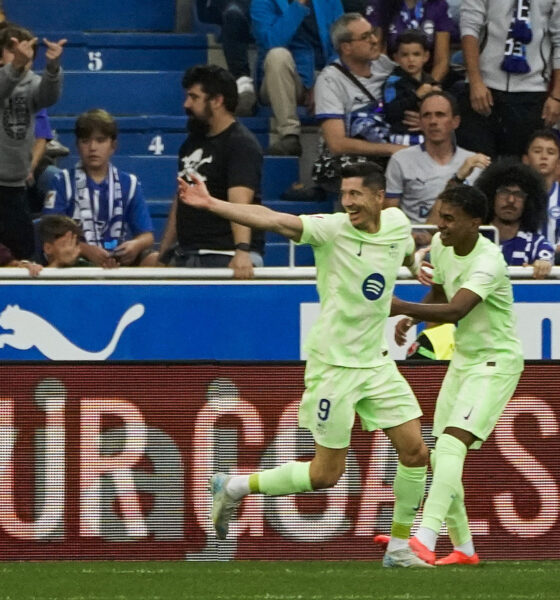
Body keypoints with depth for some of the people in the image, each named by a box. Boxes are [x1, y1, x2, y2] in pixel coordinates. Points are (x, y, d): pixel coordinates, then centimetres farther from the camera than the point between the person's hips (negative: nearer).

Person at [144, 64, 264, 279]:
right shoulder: (192, 143, 17)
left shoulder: (241, 144, -10)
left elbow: (239, 201, -25)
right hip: (185, 256, 8)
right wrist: (163, 254, 15)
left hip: (225, 259, -8)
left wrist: (242, 250, -39)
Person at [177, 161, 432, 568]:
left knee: (415, 451, 0)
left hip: (376, 362, 6)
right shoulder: (331, 230, -16)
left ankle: (399, 546, 15)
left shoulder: (398, 225, 1)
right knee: (326, 475, -2)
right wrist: (212, 204, -41)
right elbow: (272, 220, -30)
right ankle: (234, 488, 16)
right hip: (333, 365, -6)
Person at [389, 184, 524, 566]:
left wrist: (404, 308, -53)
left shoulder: (489, 261, -26)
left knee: (451, 444, -25)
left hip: (496, 362, -9)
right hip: (463, 359, 9)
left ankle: (425, 541, -36)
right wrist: (411, 319, -2)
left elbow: (455, 310, -41)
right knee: (440, 457, 7)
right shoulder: (441, 246, 0)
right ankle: (463, 548, 20)